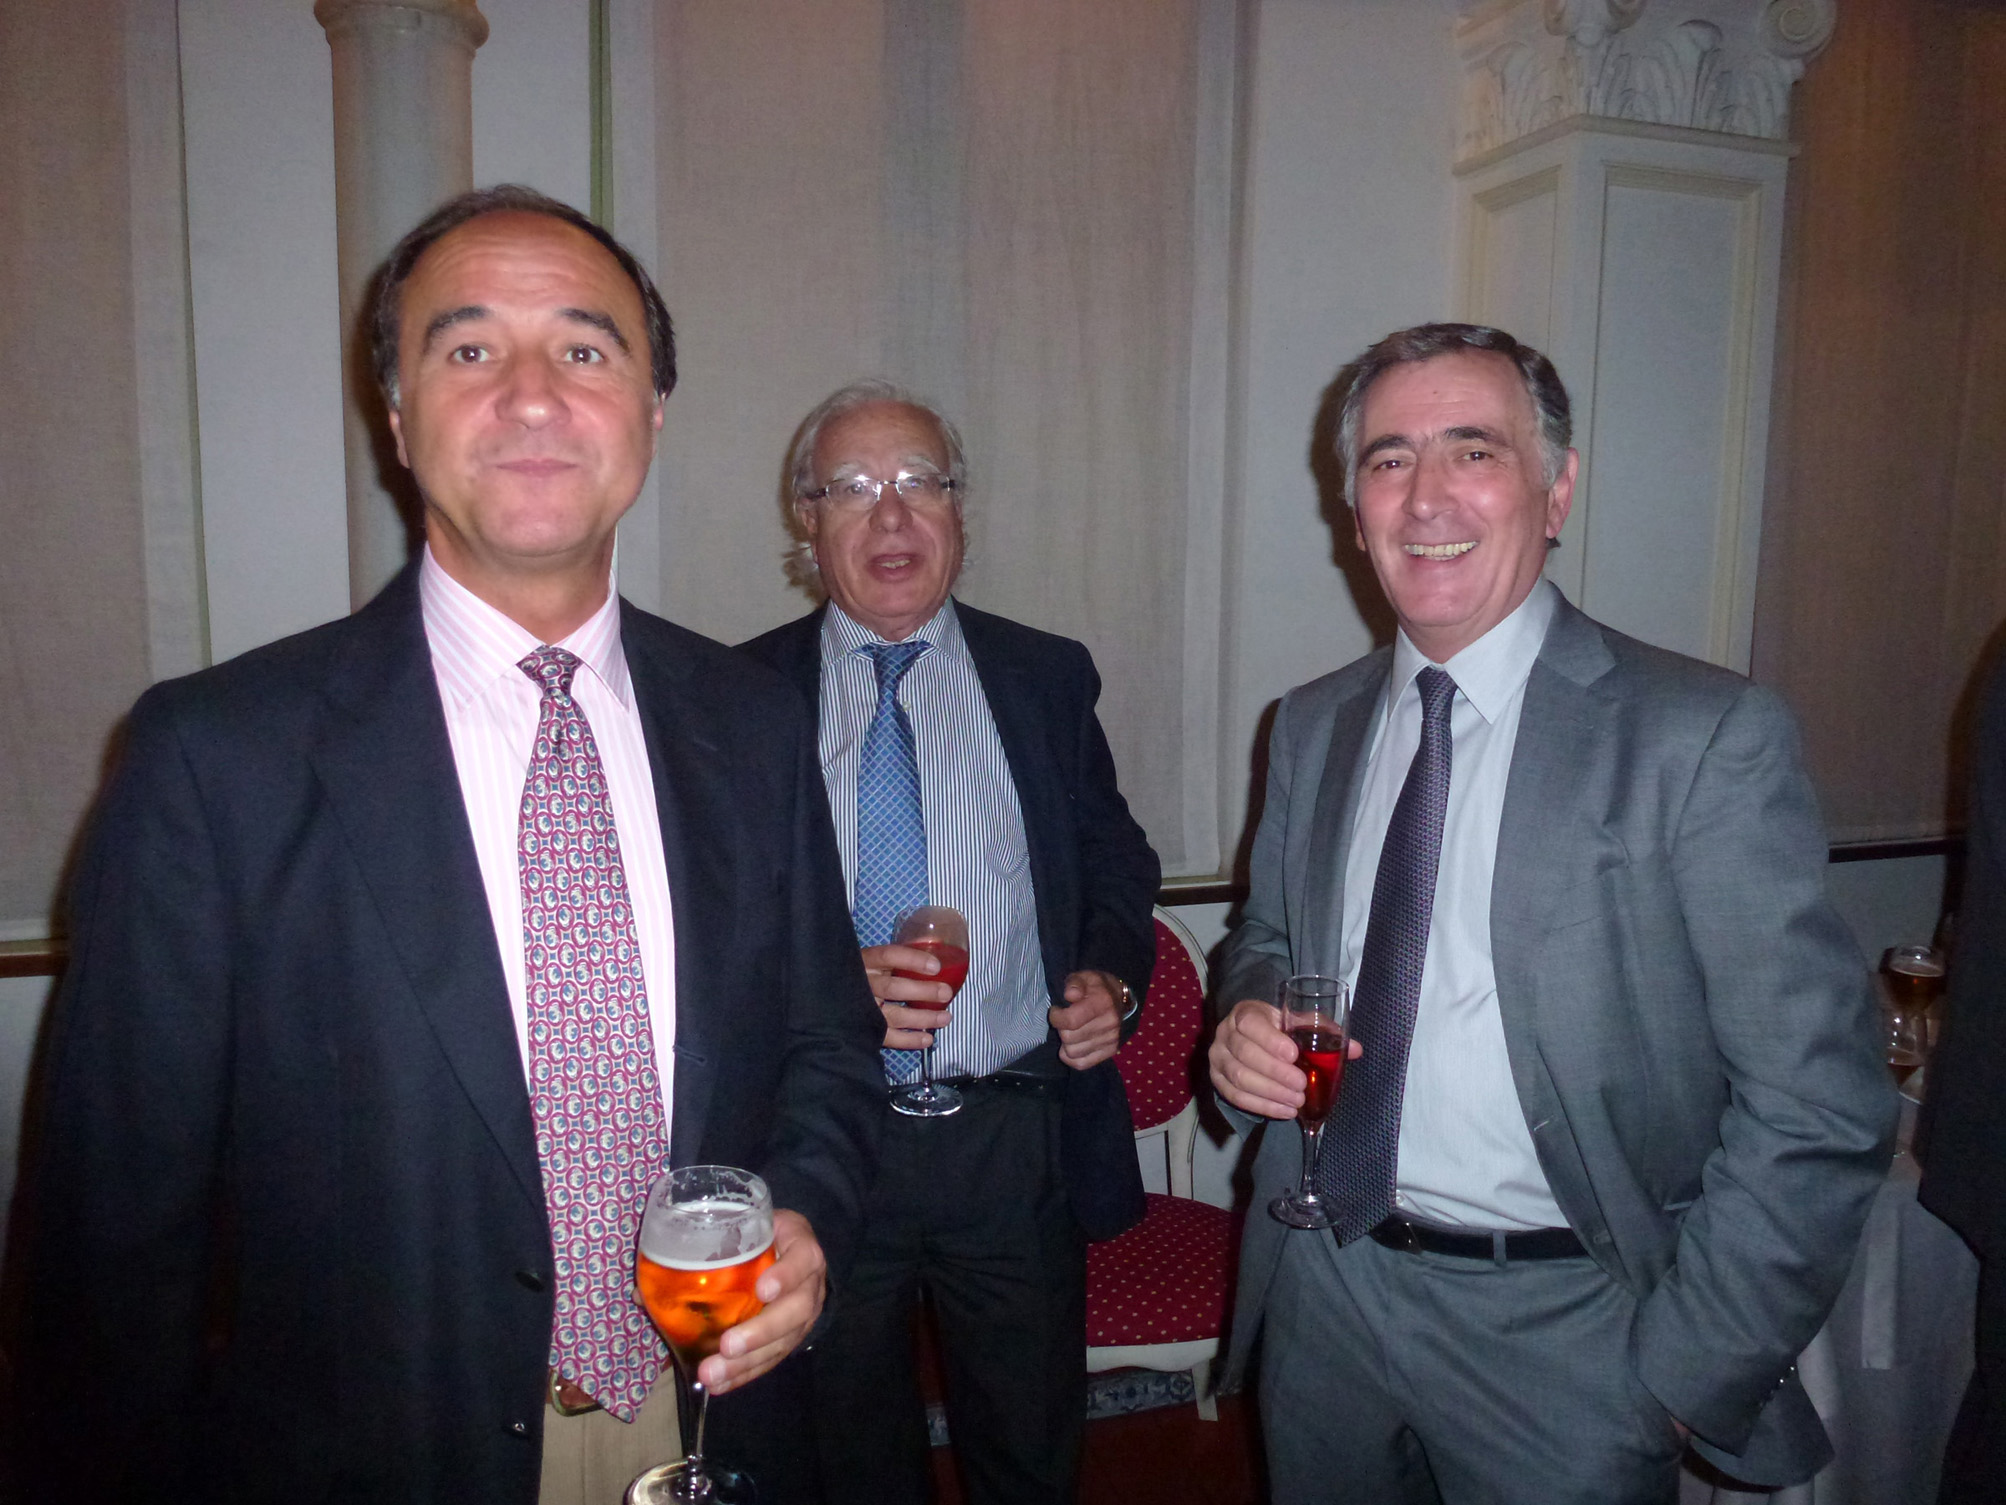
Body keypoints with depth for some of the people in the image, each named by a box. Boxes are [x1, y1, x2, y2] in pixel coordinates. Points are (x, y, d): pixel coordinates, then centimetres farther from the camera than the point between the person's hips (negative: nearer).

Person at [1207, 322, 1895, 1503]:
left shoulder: (1709, 737, -15)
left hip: (1558, 1335, -4)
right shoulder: (1312, 727, 2)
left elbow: (1818, 1104, -14)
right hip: (1323, 1300, 5)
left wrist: (1687, 1375, -12)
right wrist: (1251, 1018, -7)